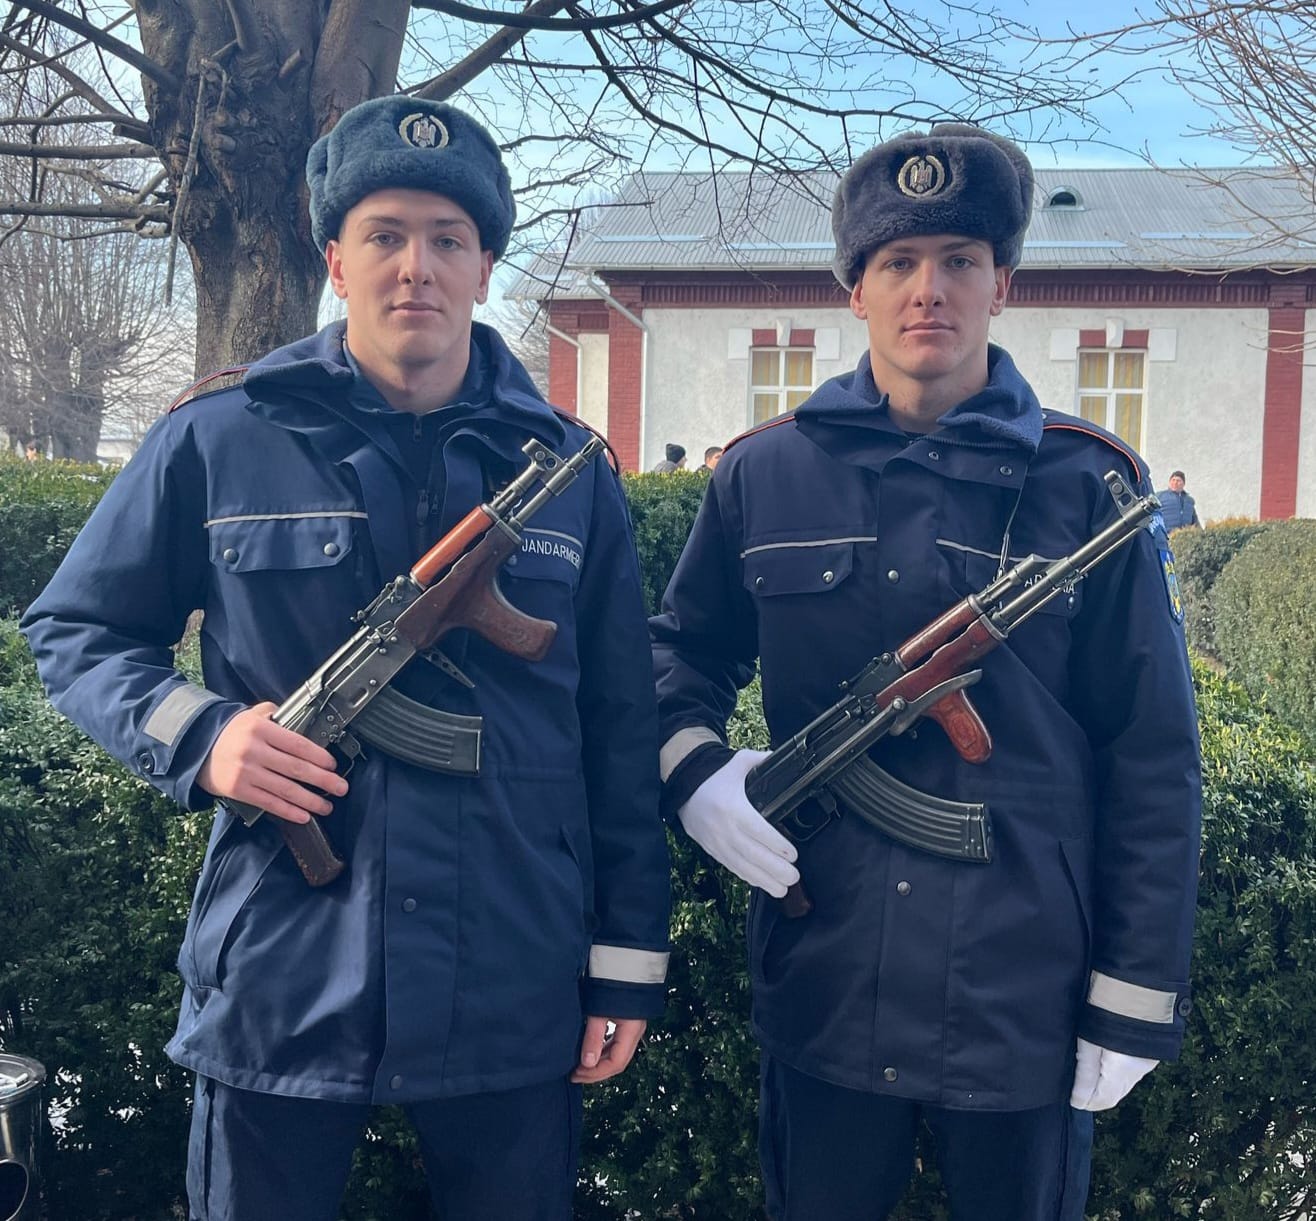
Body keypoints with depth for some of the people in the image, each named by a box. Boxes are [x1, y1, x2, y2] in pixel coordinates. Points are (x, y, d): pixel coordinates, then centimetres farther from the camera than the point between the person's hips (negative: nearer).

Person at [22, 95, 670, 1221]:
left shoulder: (568, 470, 3)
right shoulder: (218, 441, -2)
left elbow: (620, 735, 6)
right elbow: (74, 630, 8)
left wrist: (627, 961, 4)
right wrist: (197, 735, -12)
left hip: (516, 994, 2)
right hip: (278, 988, -1)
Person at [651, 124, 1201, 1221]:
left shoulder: (1087, 490, -5)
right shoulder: (764, 476, 1)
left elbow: (1153, 765, -3)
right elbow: (681, 652, 13)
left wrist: (1137, 1002, -4)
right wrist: (693, 766, -8)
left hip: (1026, 1004, -1)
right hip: (821, 993, 2)